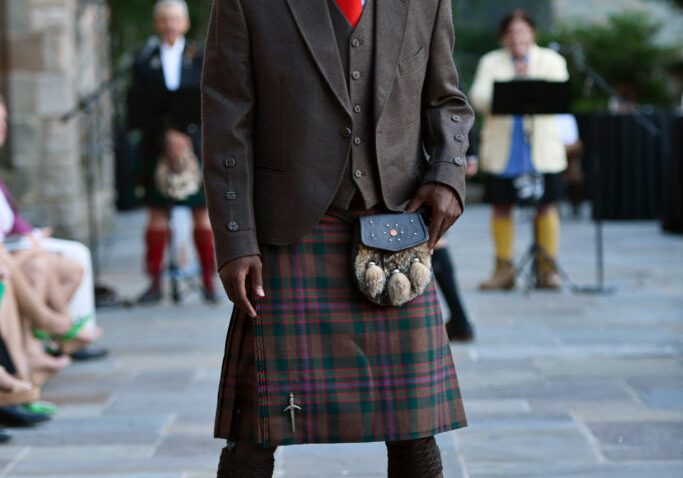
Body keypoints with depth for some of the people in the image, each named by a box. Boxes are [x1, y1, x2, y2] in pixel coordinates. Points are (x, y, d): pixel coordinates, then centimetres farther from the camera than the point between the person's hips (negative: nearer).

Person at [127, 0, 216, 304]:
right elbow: (139, 109, -3)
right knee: (157, 213, 2)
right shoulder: (144, 61, 6)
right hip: (157, 149, 0)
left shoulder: (201, 59, 7)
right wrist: (165, 135, -15)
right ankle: (155, 282, 7)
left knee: (202, 213, 1)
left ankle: (208, 282, 7)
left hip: (196, 146, 0)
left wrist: (187, 134, -14)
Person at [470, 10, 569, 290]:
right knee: (501, 207, 2)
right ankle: (504, 270, 11)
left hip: (541, 149, -1)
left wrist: (531, 82, -21)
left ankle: (547, 269, 5)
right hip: (501, 150, 1)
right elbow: (478, 99, -4)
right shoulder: (490, 62, 10)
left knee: (546, 206, -3)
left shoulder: (552, 60, 9)